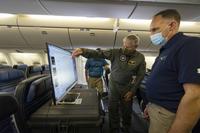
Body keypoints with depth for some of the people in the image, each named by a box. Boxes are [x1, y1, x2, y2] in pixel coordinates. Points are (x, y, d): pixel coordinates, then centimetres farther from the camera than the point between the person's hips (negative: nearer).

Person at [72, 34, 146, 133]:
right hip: (114, 86, 0)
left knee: (126, 111, 17)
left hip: (127, 88, 1)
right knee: (112, 109, 9)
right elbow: (99, 53, -23)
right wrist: (83, 51, -39)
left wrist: (132, 91, -7)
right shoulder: (116, 52, -13)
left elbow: (140, 75, -4)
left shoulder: (140, 58, -8)